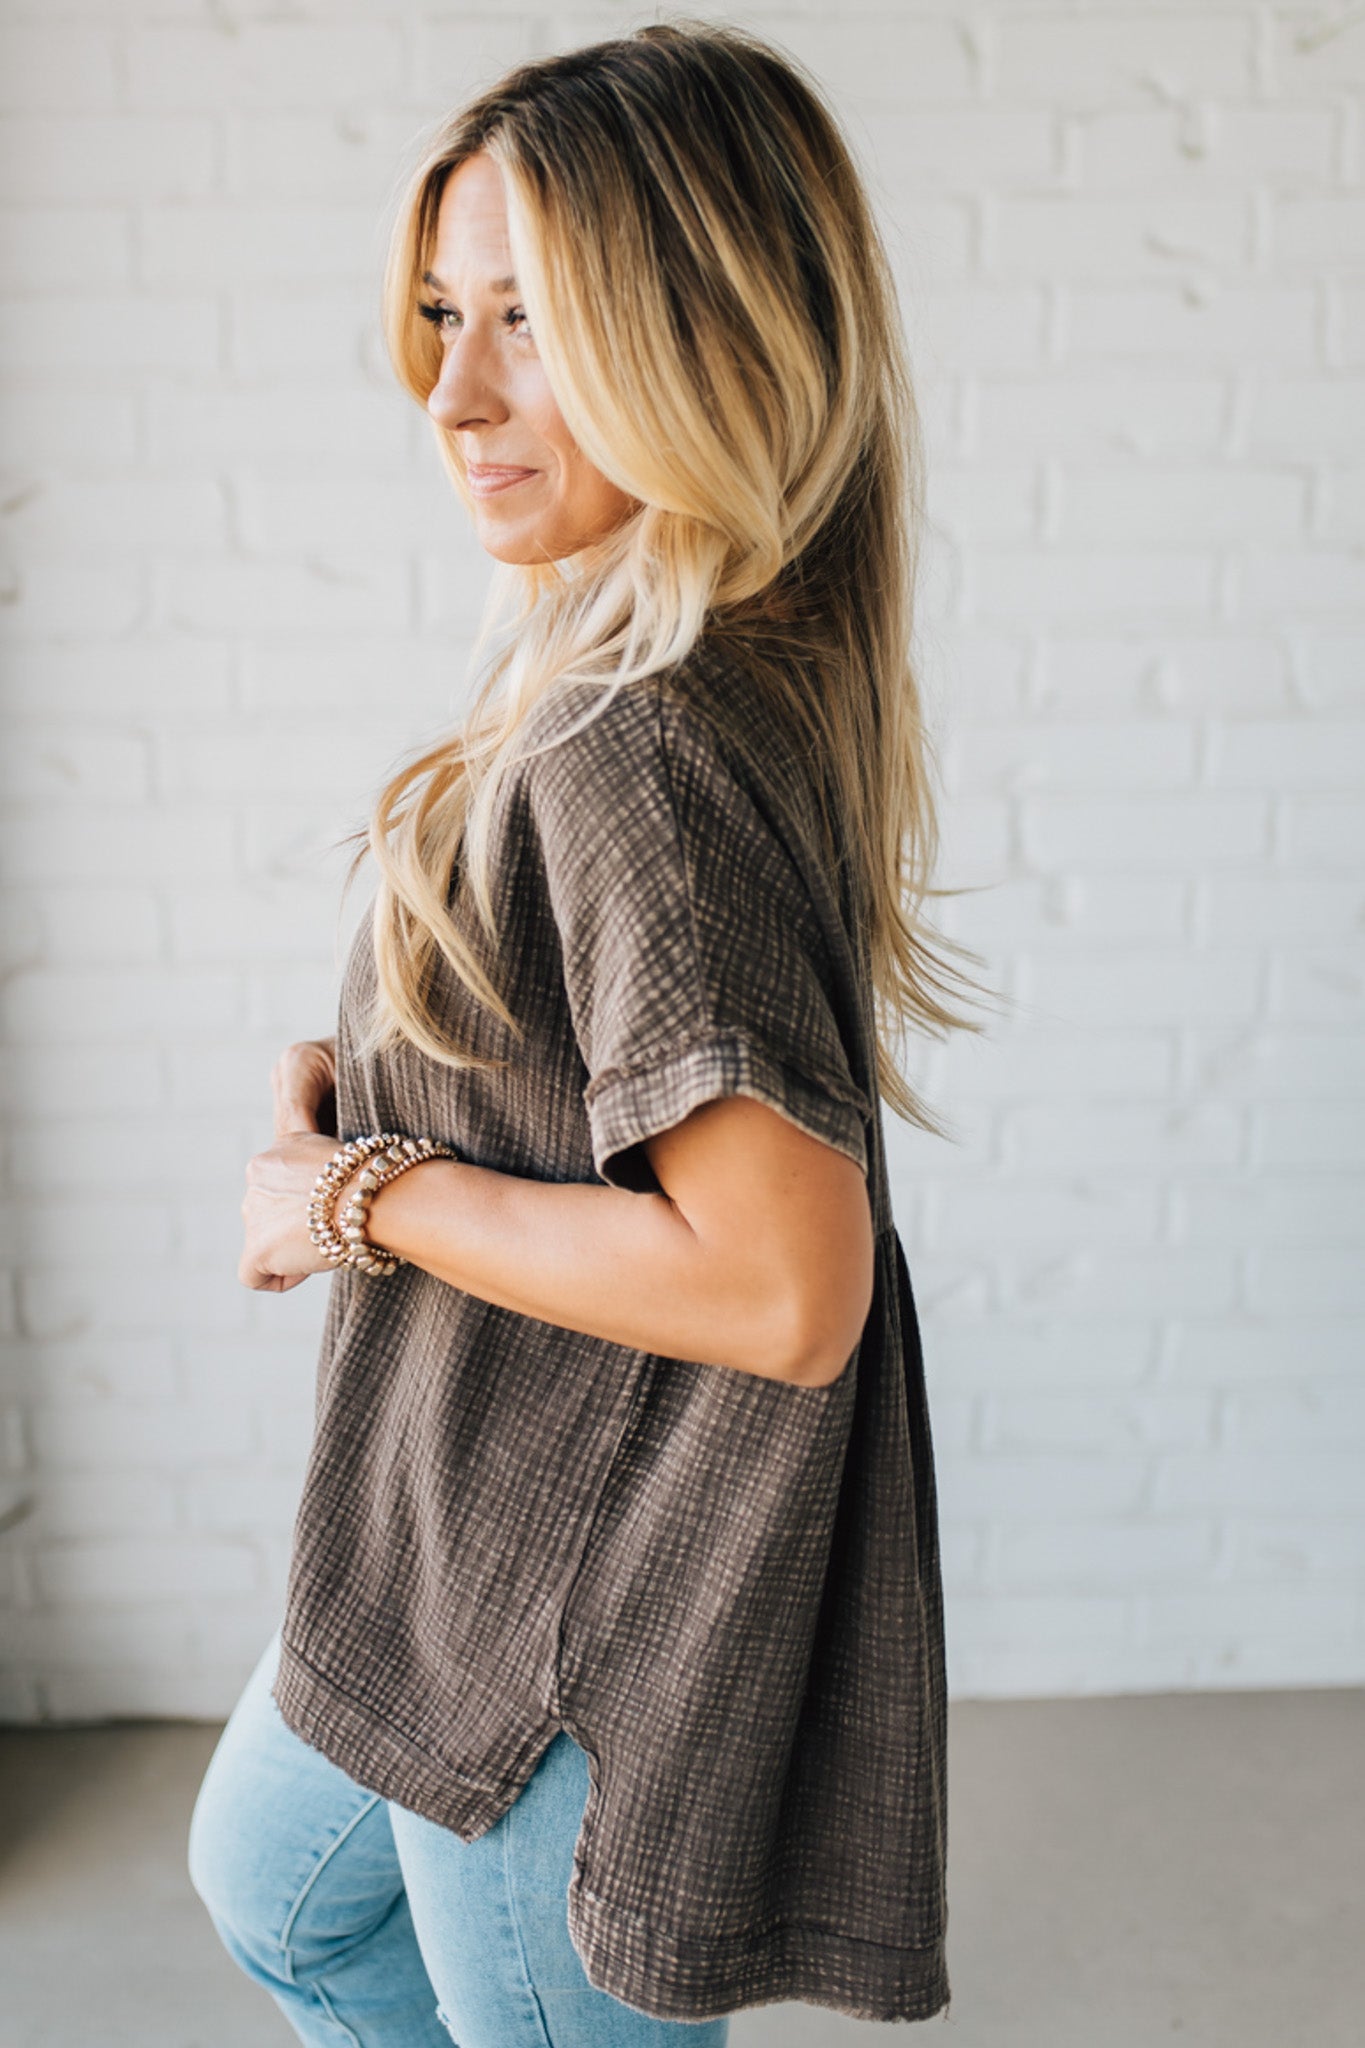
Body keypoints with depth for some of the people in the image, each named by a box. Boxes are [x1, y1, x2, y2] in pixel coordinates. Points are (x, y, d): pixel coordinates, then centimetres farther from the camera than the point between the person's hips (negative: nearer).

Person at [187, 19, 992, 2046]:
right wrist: (351, 1077, -1)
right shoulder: (734, 674, 1)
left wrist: (362, 1197, -21)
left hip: (586, 1610, -10)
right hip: (491, 1531, 10)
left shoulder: (651, 753, -30)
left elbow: (786, 1286, -34)